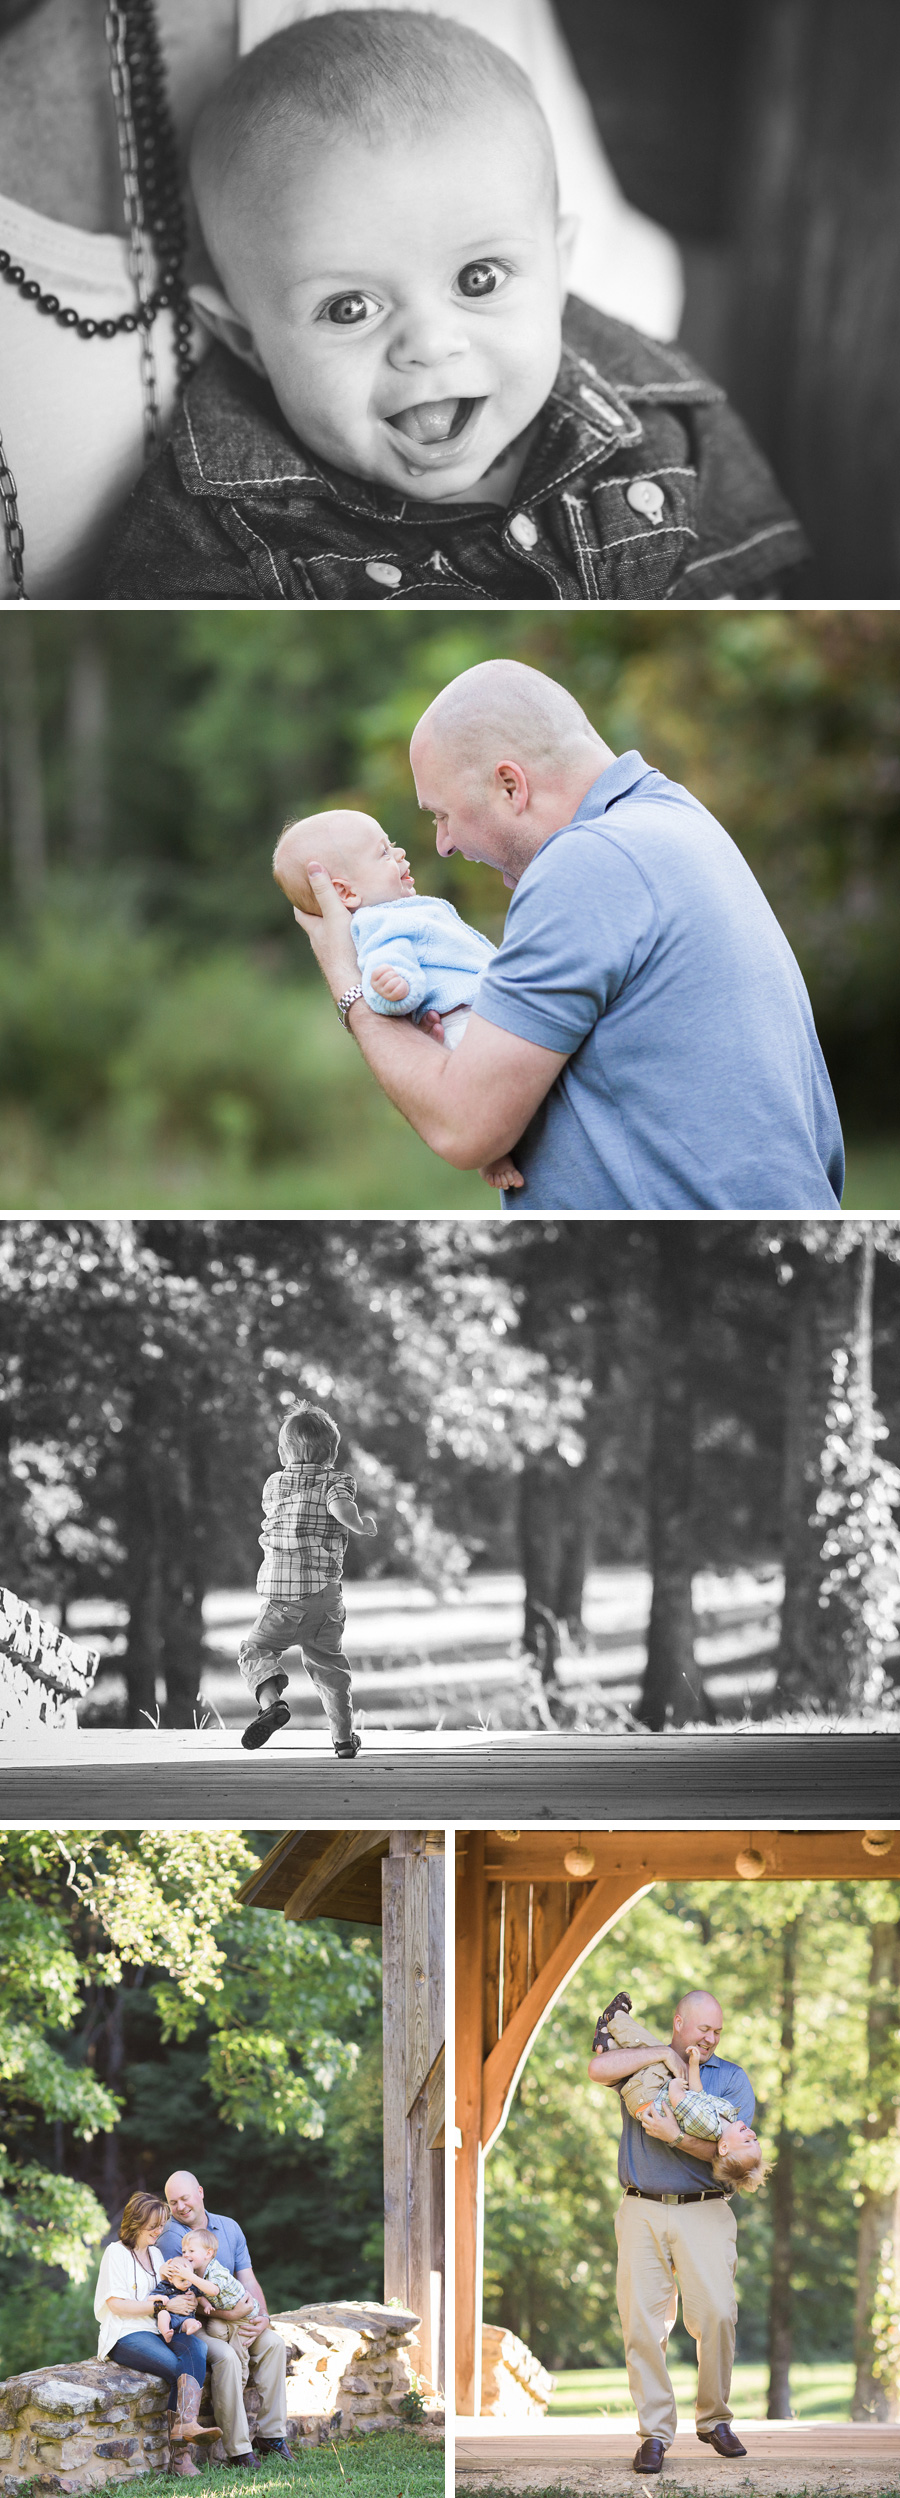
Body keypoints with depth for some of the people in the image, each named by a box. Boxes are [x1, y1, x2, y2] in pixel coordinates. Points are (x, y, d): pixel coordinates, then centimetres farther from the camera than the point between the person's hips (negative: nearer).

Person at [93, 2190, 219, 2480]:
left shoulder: (155, 2254, 24)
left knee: (195, 2347, -29)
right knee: (180, 2368, -29)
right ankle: (180, 2453, -29)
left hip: (157, 2330, 6)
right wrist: (164, 2306, -10)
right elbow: (117, 2304, -10)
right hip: (126, 2335, -6)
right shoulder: (116, 2253, 0)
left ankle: (186, 2424, -44)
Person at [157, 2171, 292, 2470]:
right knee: (226, 2357, -32)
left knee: (273, 2343, -15)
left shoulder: (229, 2228, 8)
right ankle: (238, 2450, -28)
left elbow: (248, 2281, 7)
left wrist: (262, 2318, -12)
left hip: (232, 2319, 6)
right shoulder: (170, 2238, -12)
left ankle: (271, 2434, -9)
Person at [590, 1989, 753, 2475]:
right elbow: (598, 2069, -8)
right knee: (642, 2320, -7)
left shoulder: (732, 2078, 12)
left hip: (704, 2212, -1)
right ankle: (654, 2431, -3)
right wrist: (663, 2056, -6)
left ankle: (714, 2419, 5)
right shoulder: (641, 2063, 15)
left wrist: (675, 2136, -13)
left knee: (716, 2315, -12)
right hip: (642, 2212, 1)